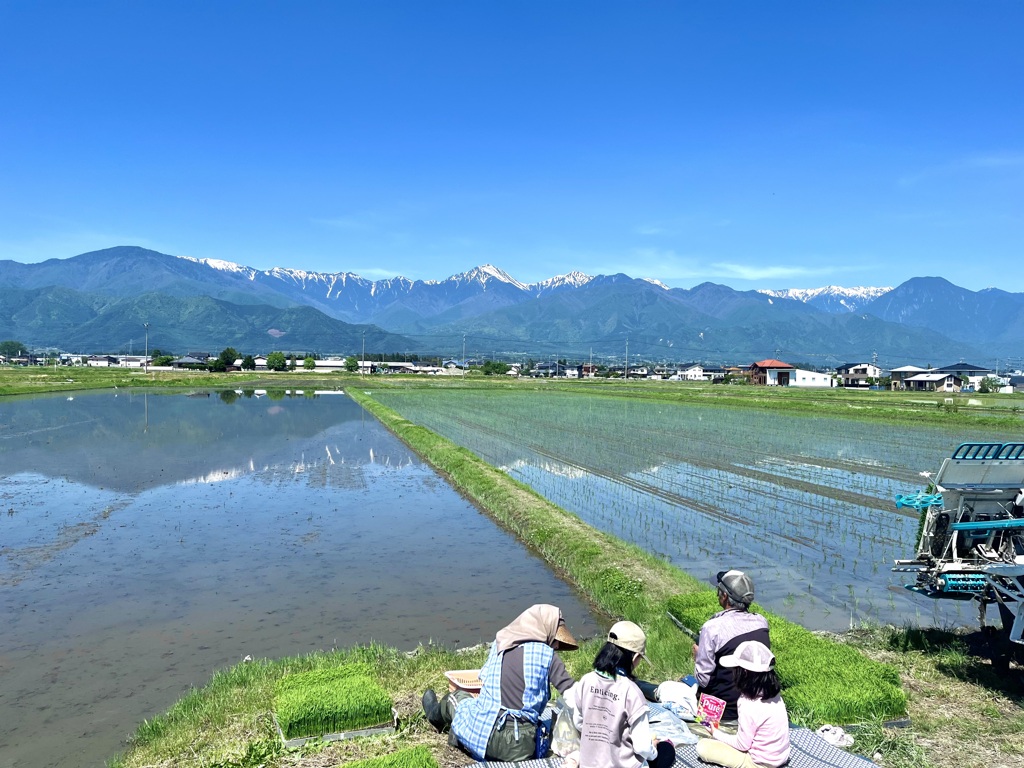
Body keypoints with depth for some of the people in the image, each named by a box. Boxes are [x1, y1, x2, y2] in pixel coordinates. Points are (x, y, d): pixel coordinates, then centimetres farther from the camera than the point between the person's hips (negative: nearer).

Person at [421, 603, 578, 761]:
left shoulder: (499, 643, 5)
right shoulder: (546, 654, -6)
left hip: (485, 737, 2)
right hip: (524, 747, -2)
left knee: (456, 697, 29)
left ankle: (437, 716, 60)